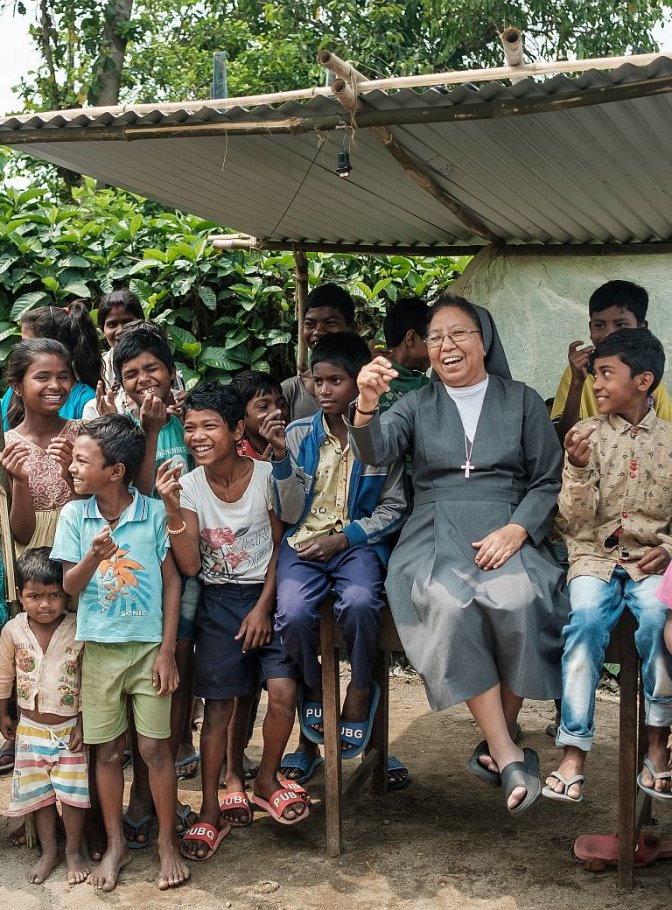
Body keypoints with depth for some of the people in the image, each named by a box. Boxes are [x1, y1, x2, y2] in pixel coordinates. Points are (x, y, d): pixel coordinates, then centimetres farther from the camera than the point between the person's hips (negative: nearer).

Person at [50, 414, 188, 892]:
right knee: (108, 751, 11)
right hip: (99, 650, 2)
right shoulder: (74, 515, -2)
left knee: (155, 747, 2)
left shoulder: (155, 512, -9)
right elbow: (70, 585, -1)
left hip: (150, 647, -2)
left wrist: (168, 651, -6)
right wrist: (94, 556, -24)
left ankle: (168, 843, 19)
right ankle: (116, 845, 26)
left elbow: (172, 582, -3)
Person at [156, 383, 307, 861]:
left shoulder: (266, 475, -7)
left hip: (267, 593, -1)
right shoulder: (188, 487, -3)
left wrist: (264, 607, -7)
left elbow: (280, 546, 0)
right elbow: (189, 565, -9)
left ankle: (267, 780, 9)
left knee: (283, 690, -17)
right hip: (219, 601, 1)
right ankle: (211, 809, 9)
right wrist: (172, 508, -20)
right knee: (219, 704, -3)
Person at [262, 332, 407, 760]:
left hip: (357, 543, -1)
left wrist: (342, 538, -10)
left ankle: (360, 690, -1)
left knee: (359, 604, -34)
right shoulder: (299, 434, 4)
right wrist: (282, 455, -12)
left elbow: (393, 508, 2)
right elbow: (289, 513, 1)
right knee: (293, 615, -28)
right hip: (304, 542, 1)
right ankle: (314, 687, 7)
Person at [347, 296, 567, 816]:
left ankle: (499, 741, -13)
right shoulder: (417, 405, 15)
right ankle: (508, 755, -26)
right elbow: (376, 451, -5)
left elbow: (550, 481, 9)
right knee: (450, 604, -33)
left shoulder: (522, 401, 14)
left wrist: (516, 529, -10)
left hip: (506, 534, 0)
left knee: (518, 599, -34)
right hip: (436, 536, 0)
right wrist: (366, 405, -28)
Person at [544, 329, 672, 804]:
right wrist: (579, 468, -18)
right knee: (585, 618, -29)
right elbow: (578, 519, -3)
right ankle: (574, 755, -27)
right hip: (596, 555, 0)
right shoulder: (586, 434, 5)